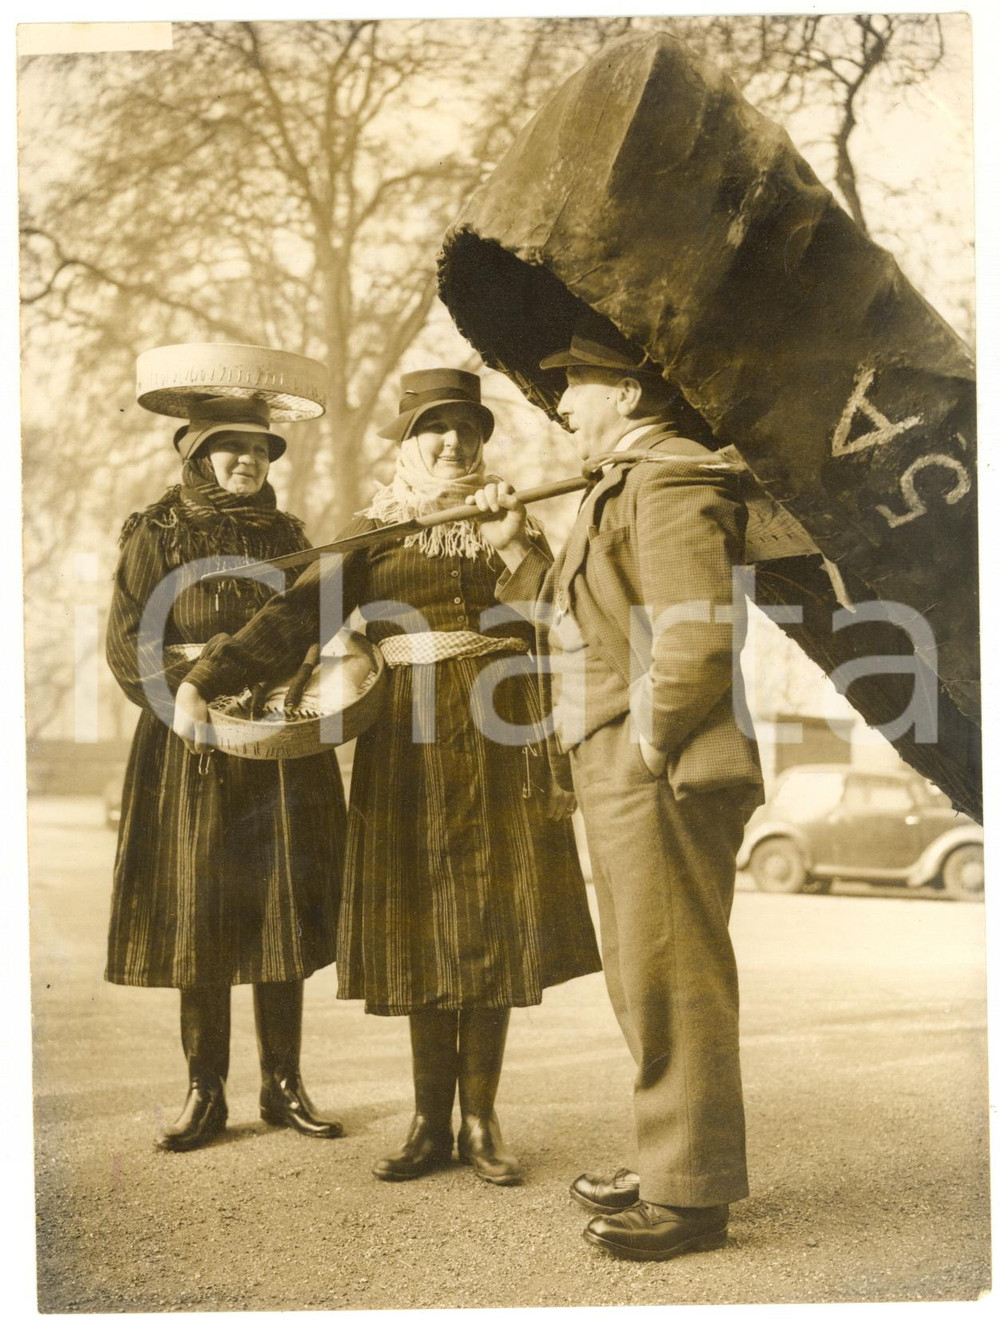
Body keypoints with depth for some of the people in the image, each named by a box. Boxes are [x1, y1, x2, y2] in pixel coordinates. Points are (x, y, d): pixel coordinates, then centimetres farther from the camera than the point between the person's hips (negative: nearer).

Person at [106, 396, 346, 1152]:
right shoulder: (157, 535, 2)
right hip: (194, 755, -3)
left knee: (283, 914, 4)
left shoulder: (286, 536, 13)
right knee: (200, 922, 1)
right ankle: (205, 1093, 12)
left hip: (286, 753, 3)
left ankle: (284, 1087, 14)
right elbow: (130, 649, -5)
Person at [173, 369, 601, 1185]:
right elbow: (296, 618, -3)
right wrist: (203, 682, -14)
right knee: (420, 926, 3)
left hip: (499, 740, 0)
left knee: (491, 921, 1)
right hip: (409, 743, 0)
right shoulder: (374, 535, 7)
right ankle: (431, 1123, 14)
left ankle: (481, 1122, 11)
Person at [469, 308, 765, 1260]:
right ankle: (668, 1168, 29)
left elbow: (698, 636, -23)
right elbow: (587, 620, 24)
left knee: (671, 982, -3)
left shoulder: (670, 480, -12)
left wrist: (644, 745, -19)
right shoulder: (623, 485, 22)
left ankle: (692, 1196, 8)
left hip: (662, 779, -11)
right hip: (623, 784, 11)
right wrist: (515, 549, 18)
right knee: (646, 981, 17)